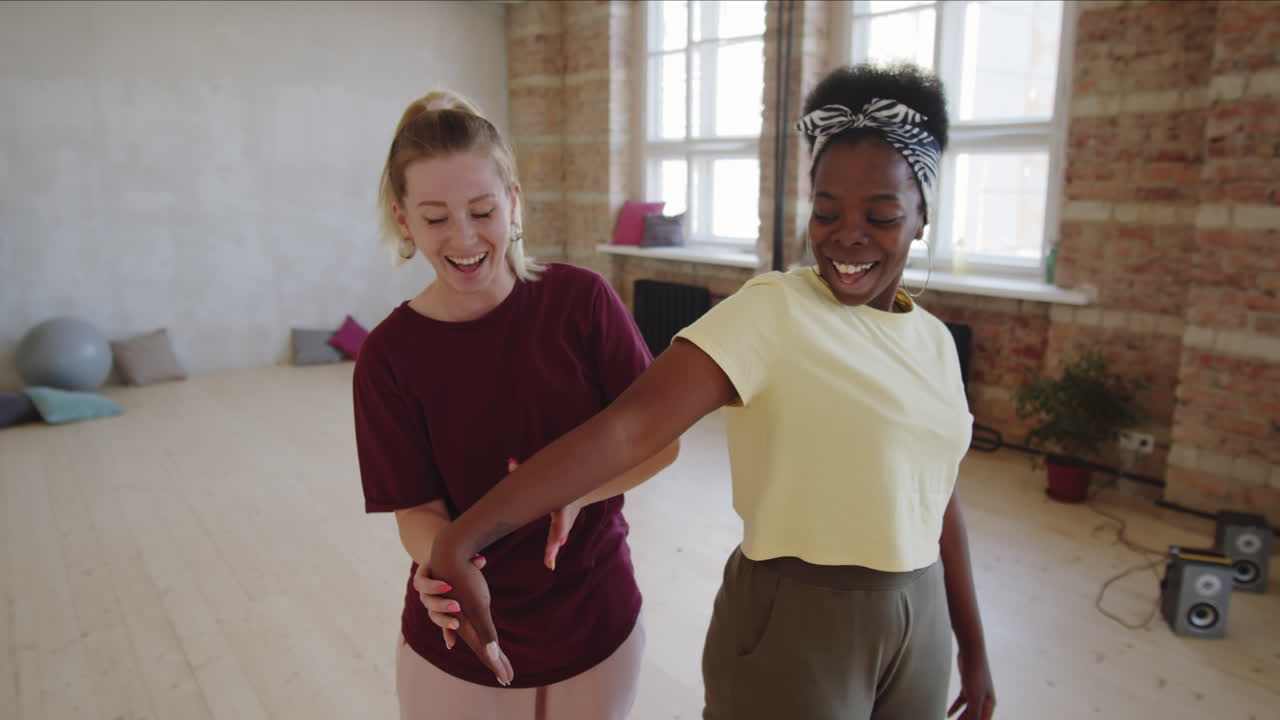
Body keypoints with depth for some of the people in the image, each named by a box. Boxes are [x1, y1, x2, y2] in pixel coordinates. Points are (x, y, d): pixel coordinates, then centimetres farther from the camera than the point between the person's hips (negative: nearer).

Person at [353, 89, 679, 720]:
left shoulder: (580, 300, -13)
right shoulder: (390, 356, -11)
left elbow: (659, 439, -8)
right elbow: (417, 509, -10)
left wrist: (575, 490, -26)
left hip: (598, 628, 1)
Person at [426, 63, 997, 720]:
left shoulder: (934, 340, 3)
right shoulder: (770, 312, -18)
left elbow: (938, 499, 11)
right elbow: (627, 426, -29)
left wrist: (973, 647, 16)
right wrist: (462, 539, -37)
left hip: (920, 629, 6)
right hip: (793, 628, -6)